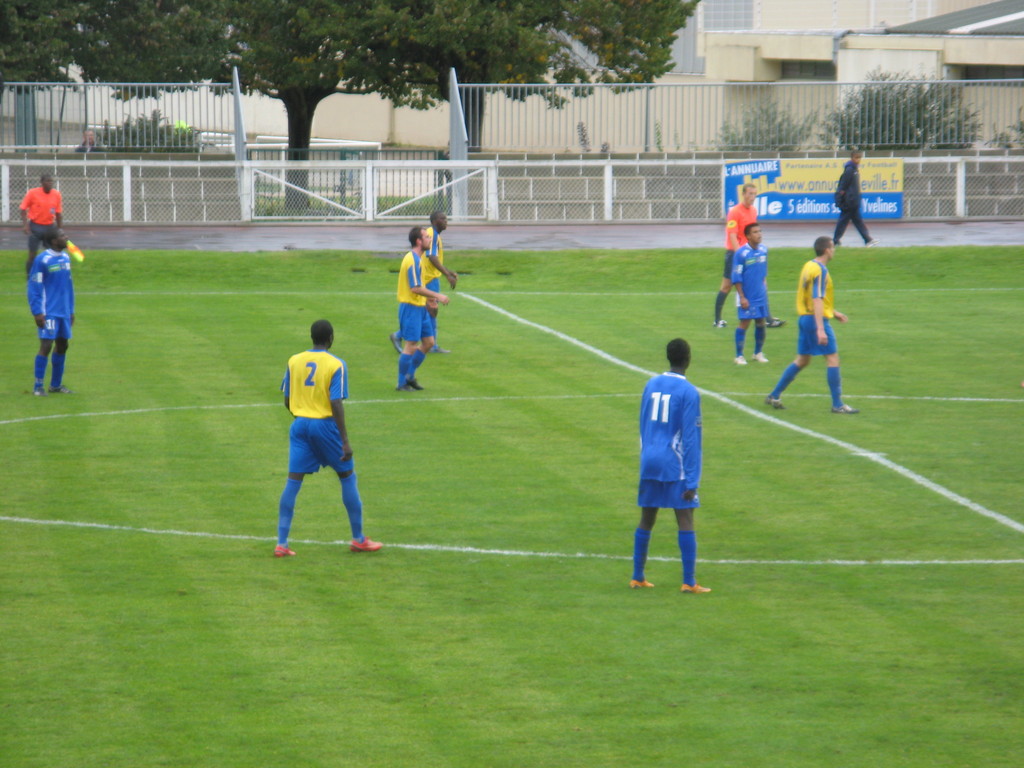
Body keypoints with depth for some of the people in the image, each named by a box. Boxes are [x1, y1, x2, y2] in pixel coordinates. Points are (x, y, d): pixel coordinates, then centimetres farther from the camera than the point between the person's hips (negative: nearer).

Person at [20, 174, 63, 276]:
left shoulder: (56, 194, 1)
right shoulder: (32, 193, -8)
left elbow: (58, 214, 8)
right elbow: (23, 209, -5)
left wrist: (59, 229, 9)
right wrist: (25, 225, -16)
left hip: (50, 227, 3)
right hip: (35, 227, -3)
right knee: (32, 254, -1)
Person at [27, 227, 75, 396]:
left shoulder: (66, 258, 10)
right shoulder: (42, 260, -12)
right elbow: (34, 287, -12)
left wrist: (71, 310, 17)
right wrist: (37, 312, -16)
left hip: (64, 312, 7)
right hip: (49, 311, -7)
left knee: (62, 345, 11)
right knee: (46, 345, -10)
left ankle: (56, 384, 21)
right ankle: (38, 386, -3)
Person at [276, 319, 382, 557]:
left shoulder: (294, 361, 3)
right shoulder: (336, 365, -10)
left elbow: (287, 401, 7)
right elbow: (337, 404, -16)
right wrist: (345, 441, -14)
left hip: (300, 423, 4)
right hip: (325, 424, -4)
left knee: (293, 482, 3)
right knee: (348, 477, 12)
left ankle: (281, 544, -4)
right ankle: (358, 539, 17)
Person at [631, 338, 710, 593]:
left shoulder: (651, 385, 8)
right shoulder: (688, 392, -9)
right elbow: (691, 438, -11)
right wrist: (692, 481, -10)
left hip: (649, 464, 5)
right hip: (675, 466, -5)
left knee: (646, 521, 13)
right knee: (686, 522, -3)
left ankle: (637, 577, 17)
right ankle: (689, 582, -7)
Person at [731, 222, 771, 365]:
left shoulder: (763, 250, 2)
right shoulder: (741, 253, -14)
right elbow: (736, 277, -12)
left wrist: (764, 286, 13)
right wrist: (742, 297, -13)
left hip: (761, 295, 5)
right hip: (746, 297, -5)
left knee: (761, 323, 10)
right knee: (744, 323, -2)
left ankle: (758, 352, 25)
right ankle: (739, 355, 7)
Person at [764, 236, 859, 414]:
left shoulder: (809, 266, 13)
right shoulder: (820, 271, -16)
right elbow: (817, 300, -24)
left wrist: (834, 312, 31)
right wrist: (820, 329, -28)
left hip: (804, 318, 9)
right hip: (816, 319, -9)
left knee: (802, 361, 15)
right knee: (833, 358, -4)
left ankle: (774, 396, 17)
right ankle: (837, 404, -4)